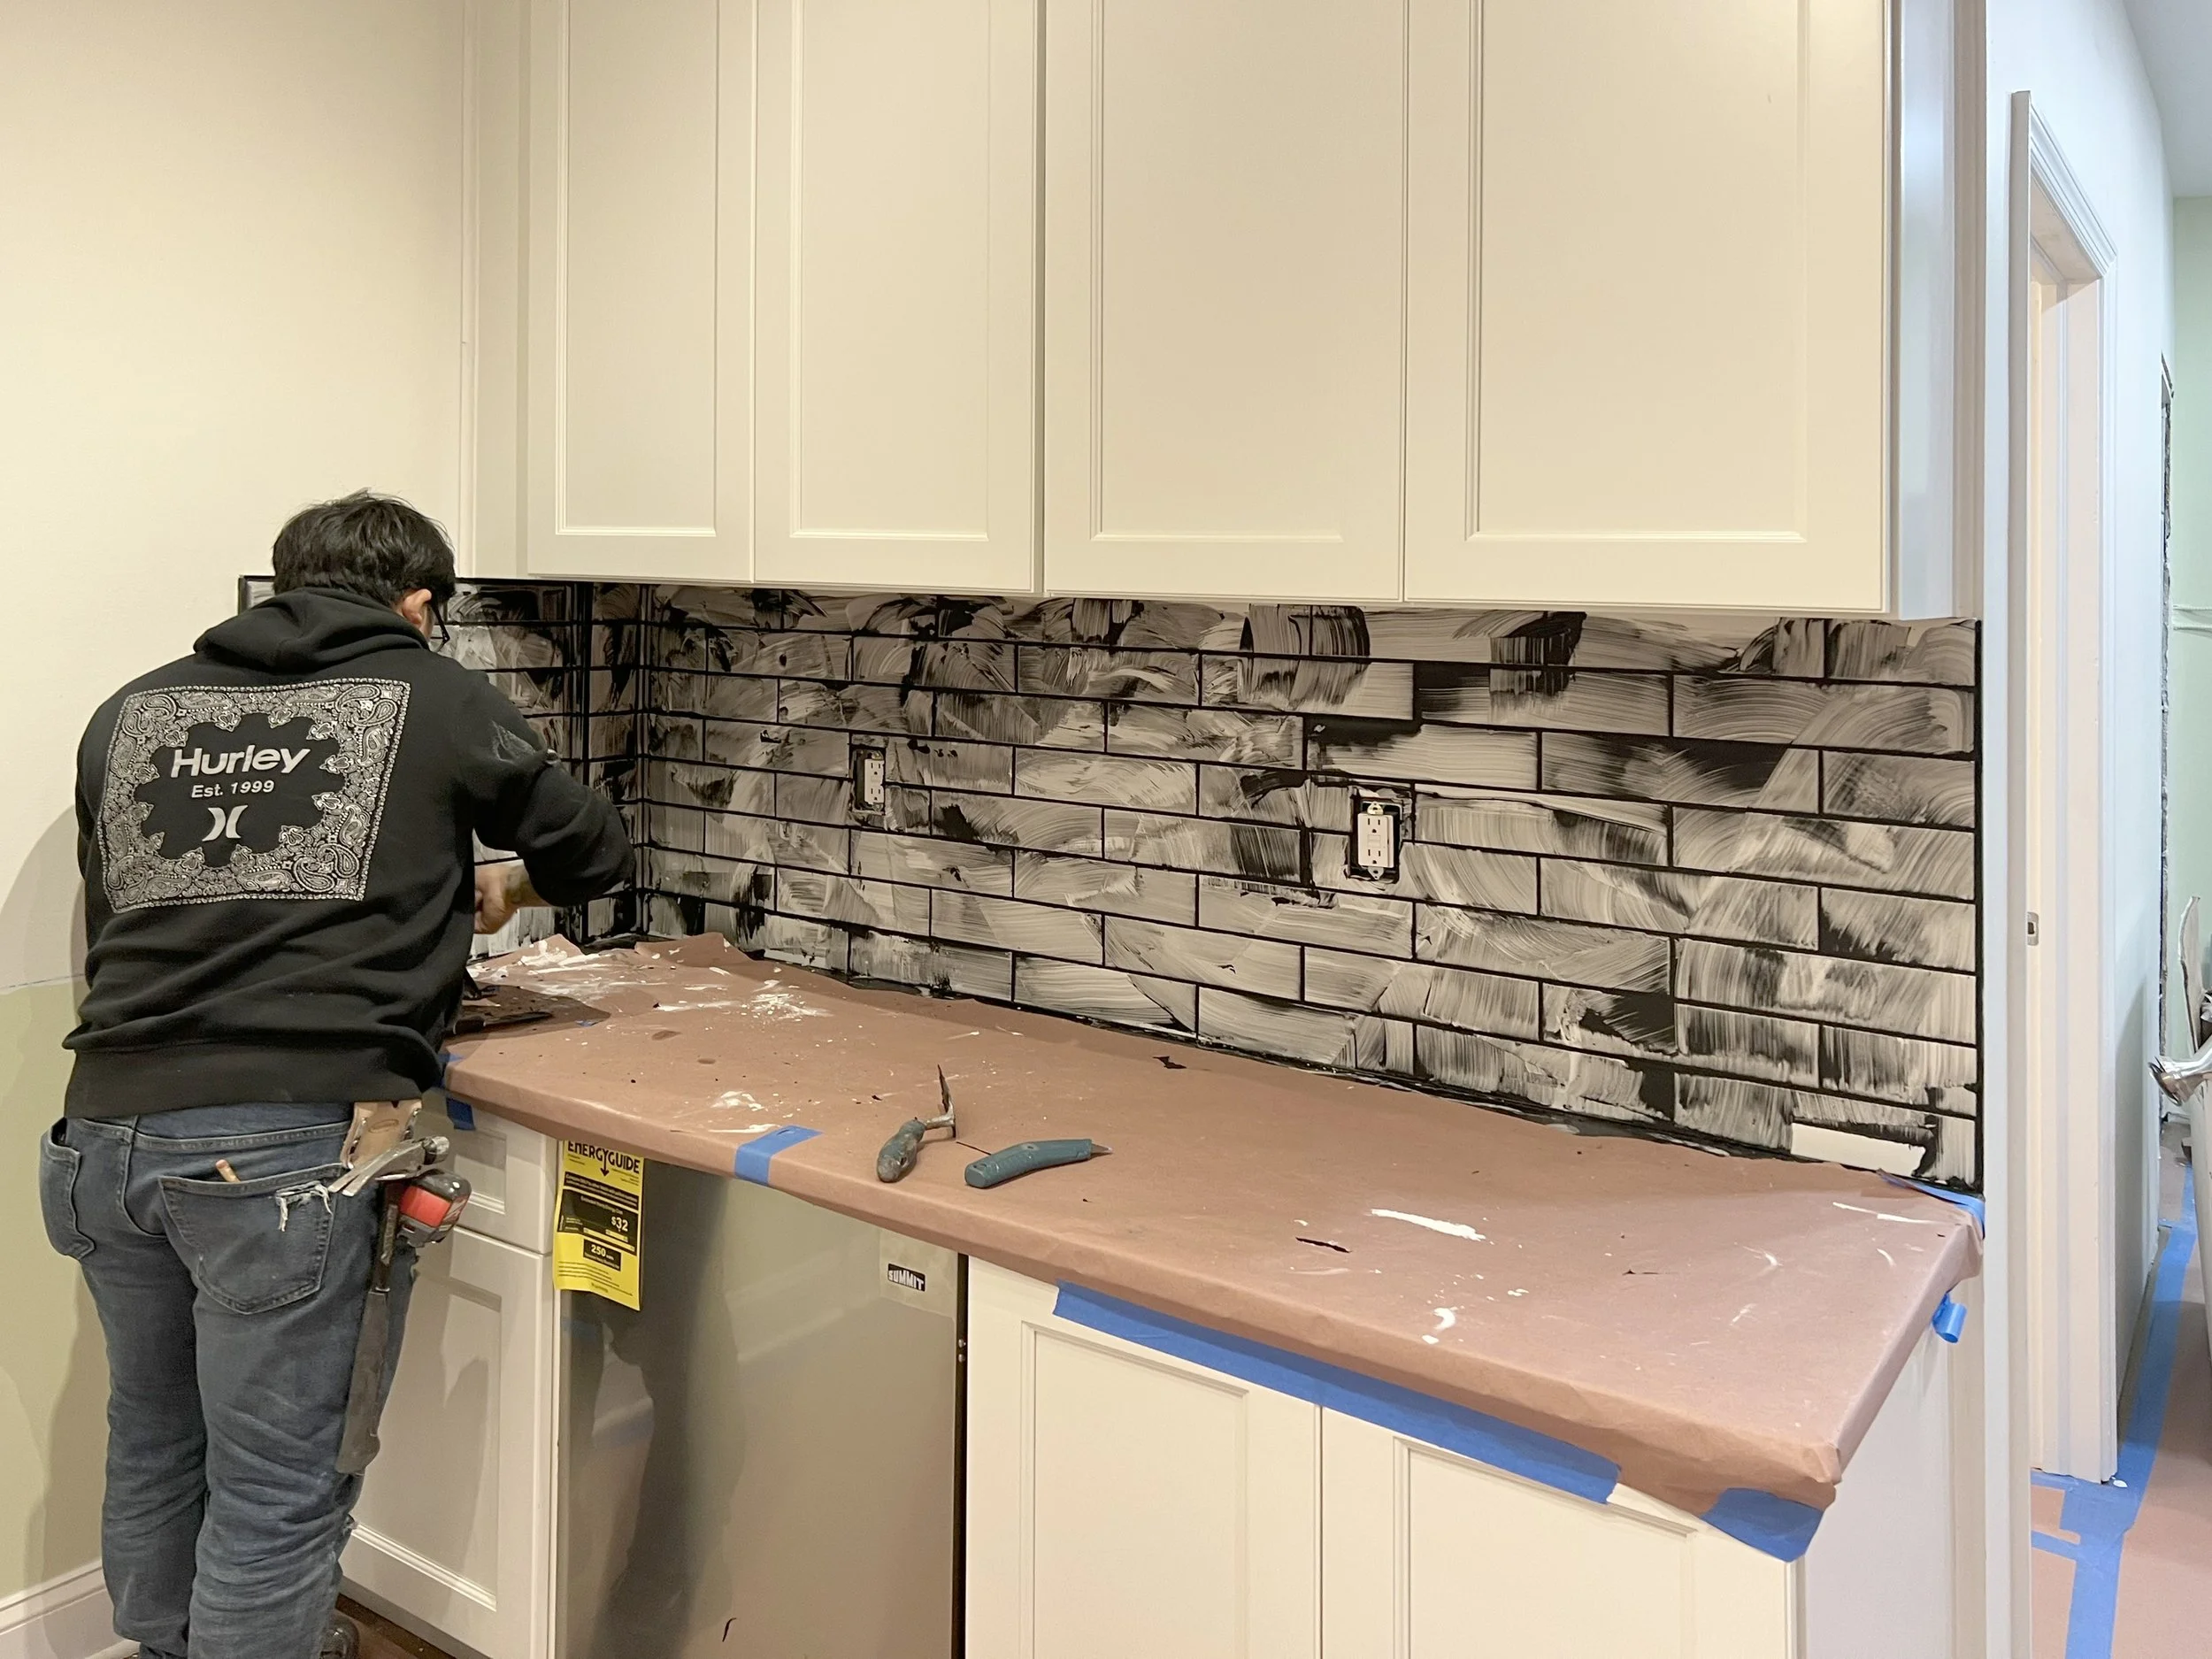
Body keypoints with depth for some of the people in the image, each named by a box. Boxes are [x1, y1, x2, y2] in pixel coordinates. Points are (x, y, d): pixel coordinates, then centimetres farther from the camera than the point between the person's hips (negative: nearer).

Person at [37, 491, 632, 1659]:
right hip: (292, 1147, -6)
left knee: (152, 1445, 26)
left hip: (109, 1129, 6)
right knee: (275, 1497, 6)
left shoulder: (131, 710, 15)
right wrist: (503, 889, 34)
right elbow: (594, 849, 14)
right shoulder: (435, 698, 4)